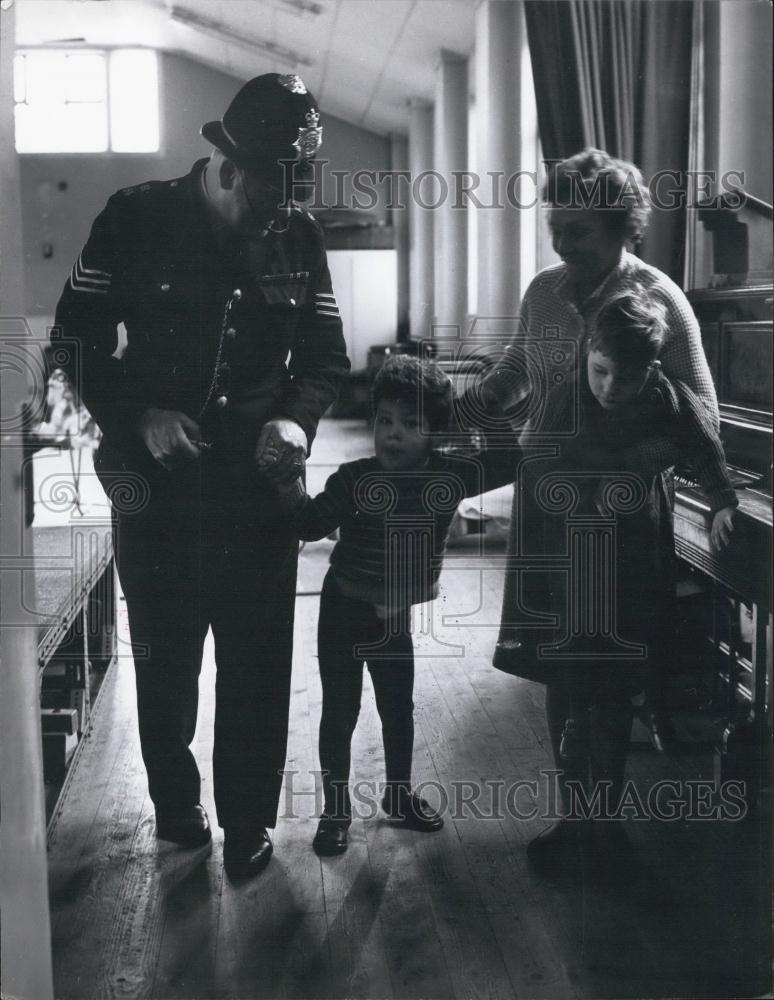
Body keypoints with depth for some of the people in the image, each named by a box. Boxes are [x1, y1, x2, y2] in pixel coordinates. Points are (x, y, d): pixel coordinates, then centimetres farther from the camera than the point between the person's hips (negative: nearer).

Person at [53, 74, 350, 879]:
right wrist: (138, 417, -15)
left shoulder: (299, 238, 0)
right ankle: (174, 805, 33)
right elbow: (78, 337, -2)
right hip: (156, 480, -1)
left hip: (260, 484, 2)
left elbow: (325, 356, 7)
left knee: (257, 666, 6)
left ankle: (248, 822, 22)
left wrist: (296, 419, -13)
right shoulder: (136, 221, -7)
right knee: (165, 660, 13)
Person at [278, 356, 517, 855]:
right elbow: (311, 525, -20)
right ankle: (336, 809, 23)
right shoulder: (353, 479, -19)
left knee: (399, 708, 18)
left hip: (396, 615, 3)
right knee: (340, 712, 7)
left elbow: (511, 460, -11)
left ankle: (400, 793, 39)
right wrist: (289, 481, -34)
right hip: (344, 610, -3)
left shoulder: (449, 476, -13)